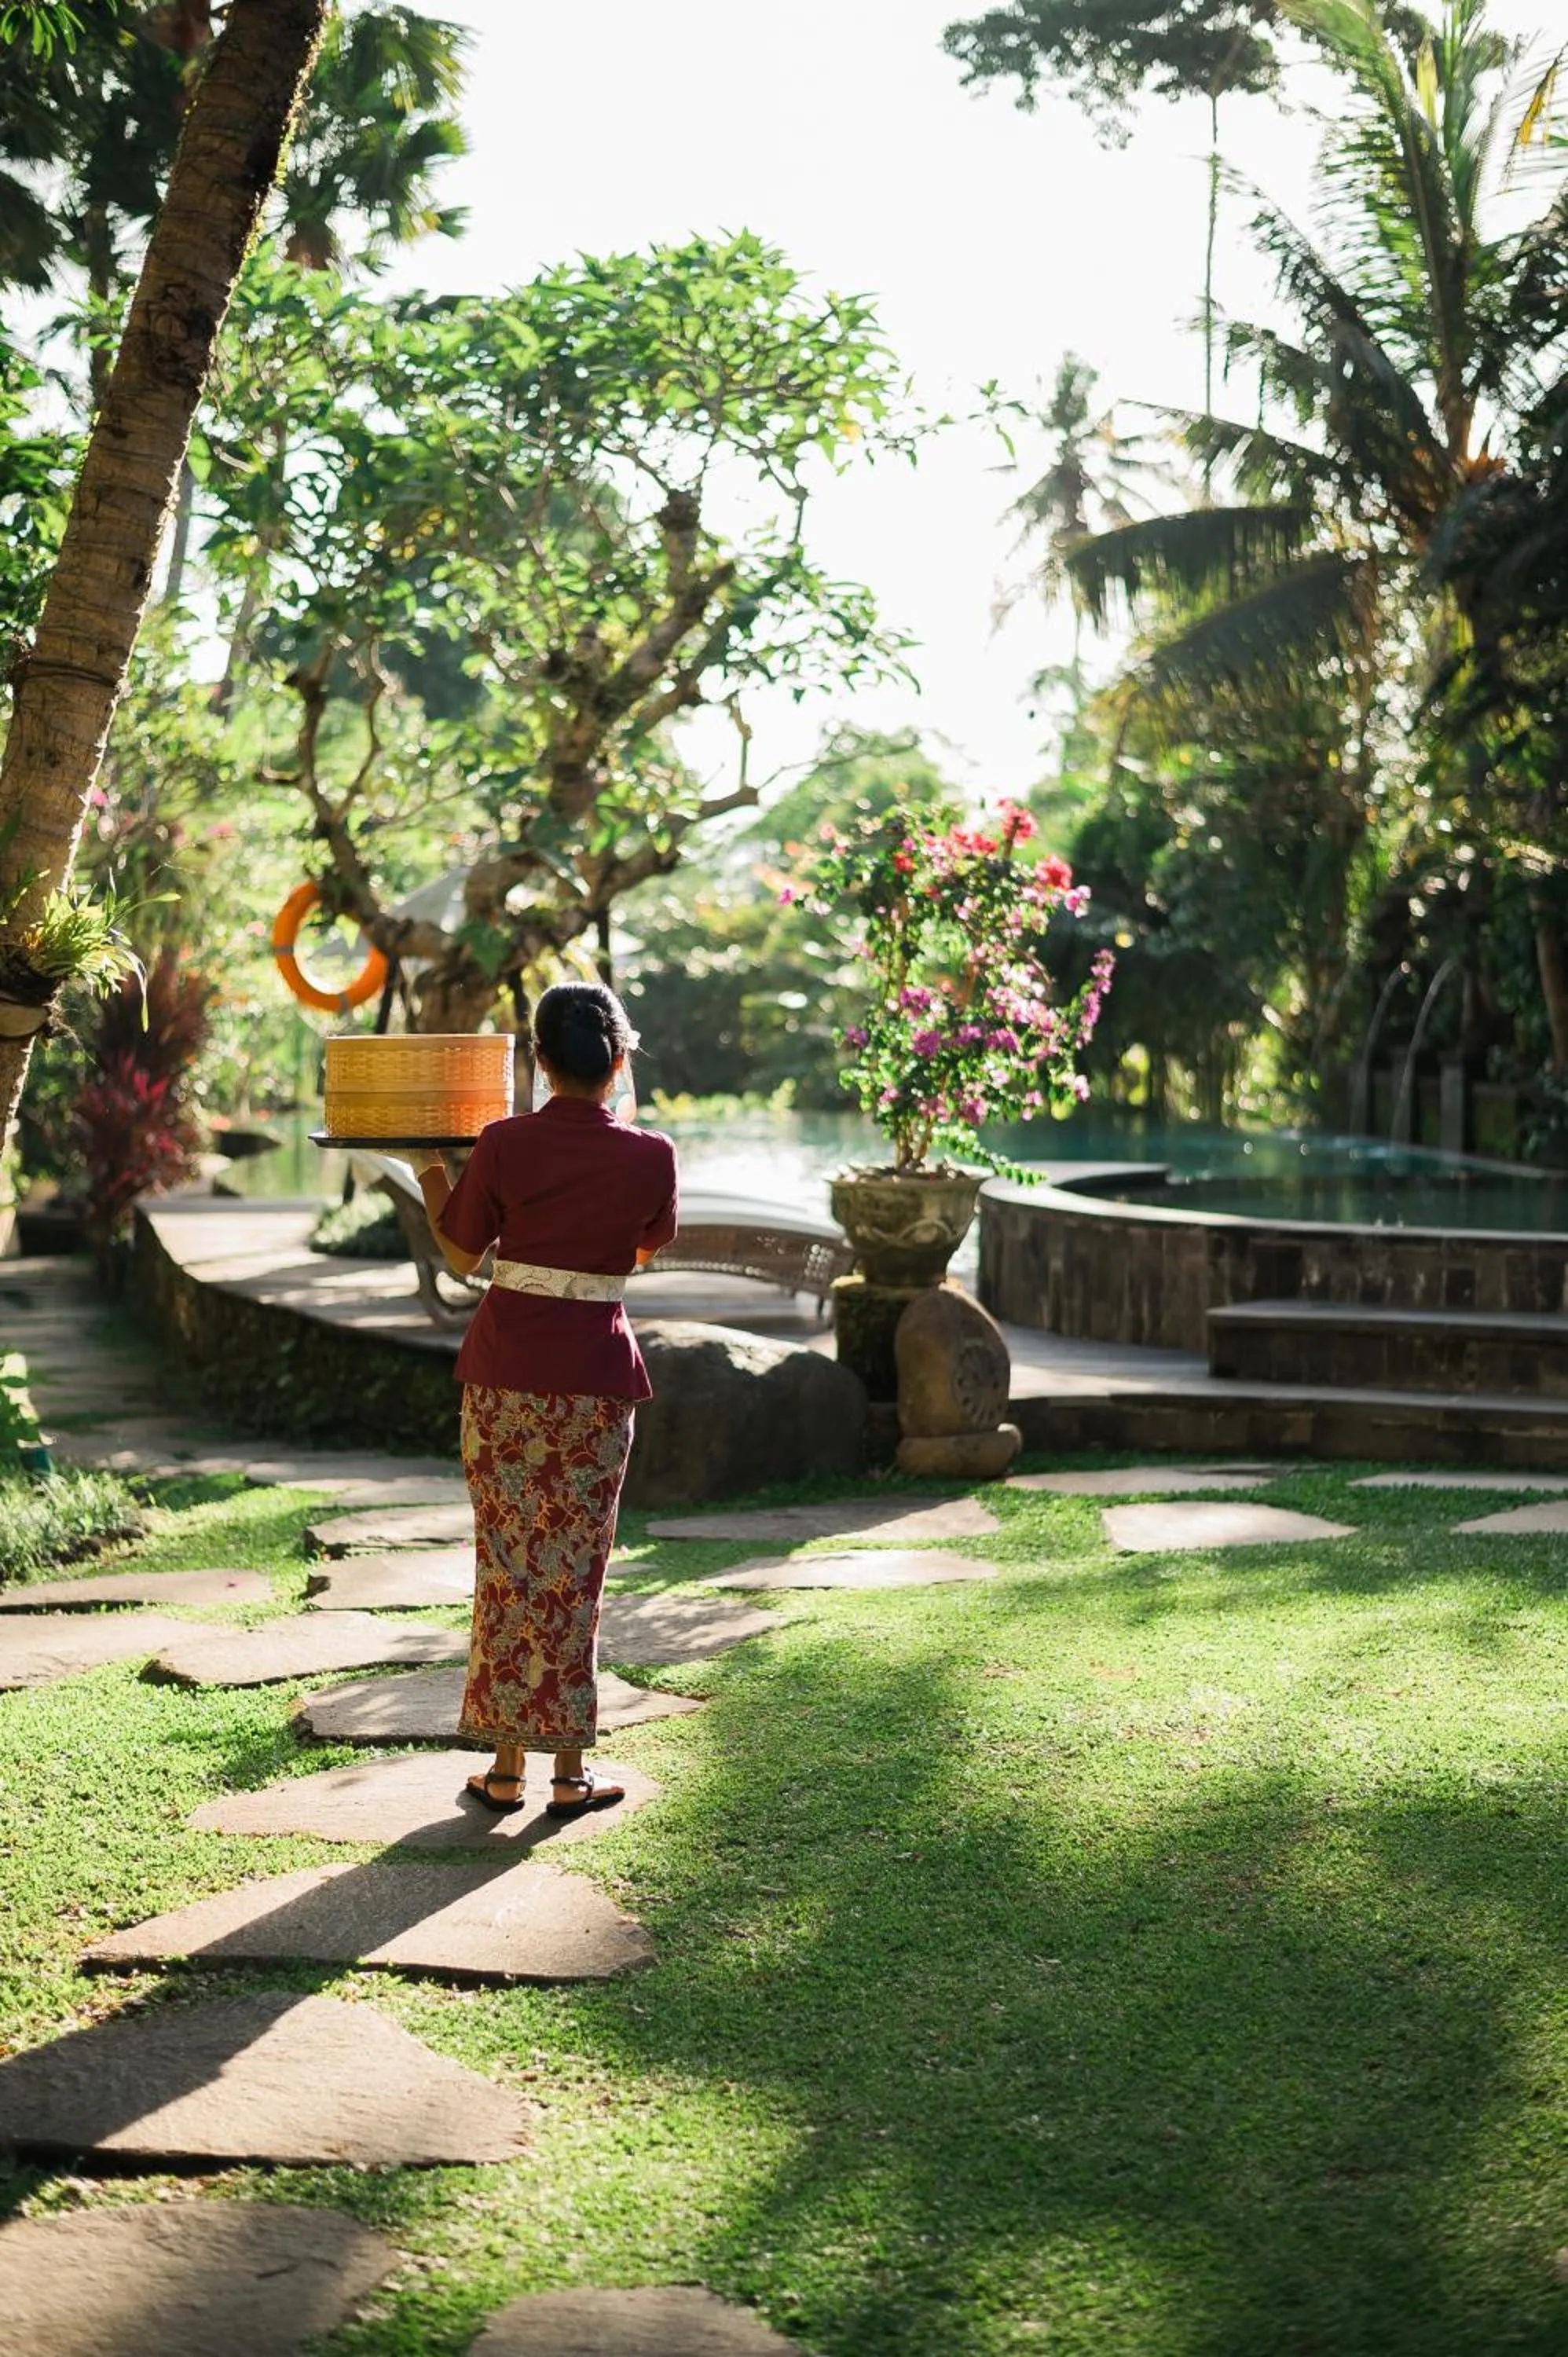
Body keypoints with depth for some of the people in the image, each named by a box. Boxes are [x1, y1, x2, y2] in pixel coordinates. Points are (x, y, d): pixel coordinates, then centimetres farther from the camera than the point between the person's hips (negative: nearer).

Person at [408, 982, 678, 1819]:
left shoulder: (503, 1146, -8)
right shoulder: (650, 1156, -6)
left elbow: (461, 1256, 4)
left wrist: (430, 1175, 18)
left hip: (506, 1367, 0)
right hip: (598, 1372, 0)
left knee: (506, 1562, 9)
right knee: (575, 1569, 8)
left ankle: (506, 1767, 13)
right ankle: (570, 1773, 12)